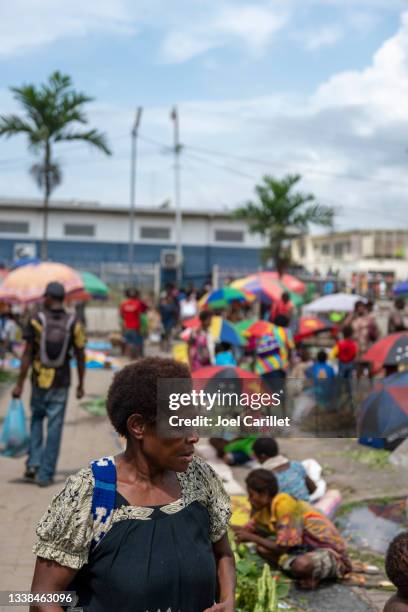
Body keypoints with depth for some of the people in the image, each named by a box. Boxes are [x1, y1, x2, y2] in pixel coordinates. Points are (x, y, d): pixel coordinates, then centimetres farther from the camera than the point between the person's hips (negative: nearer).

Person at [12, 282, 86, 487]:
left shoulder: (36, 320, -7)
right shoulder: (73, 323, -4)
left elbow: (27, 355, -9)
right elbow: (80, 356, -1)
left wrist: (19, 384, -4)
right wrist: (80, 384, 10)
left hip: (39, 380, 0)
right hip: (61, 383, 0)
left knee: (36, 420, 22)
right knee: (54, 427, 6)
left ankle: (33, 464, 11)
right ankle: (45, 475, 8)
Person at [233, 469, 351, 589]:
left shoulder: (285, 506, -25)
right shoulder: (267, 507, 1)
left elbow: (281, 548, -25)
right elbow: (248, 529, 10)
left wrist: (251, 538, -17)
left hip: (330, 552, -9)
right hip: (308, 548, 9)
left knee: (301, 565, -40)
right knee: (262, 549, -1)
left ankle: (314, 575, -6)